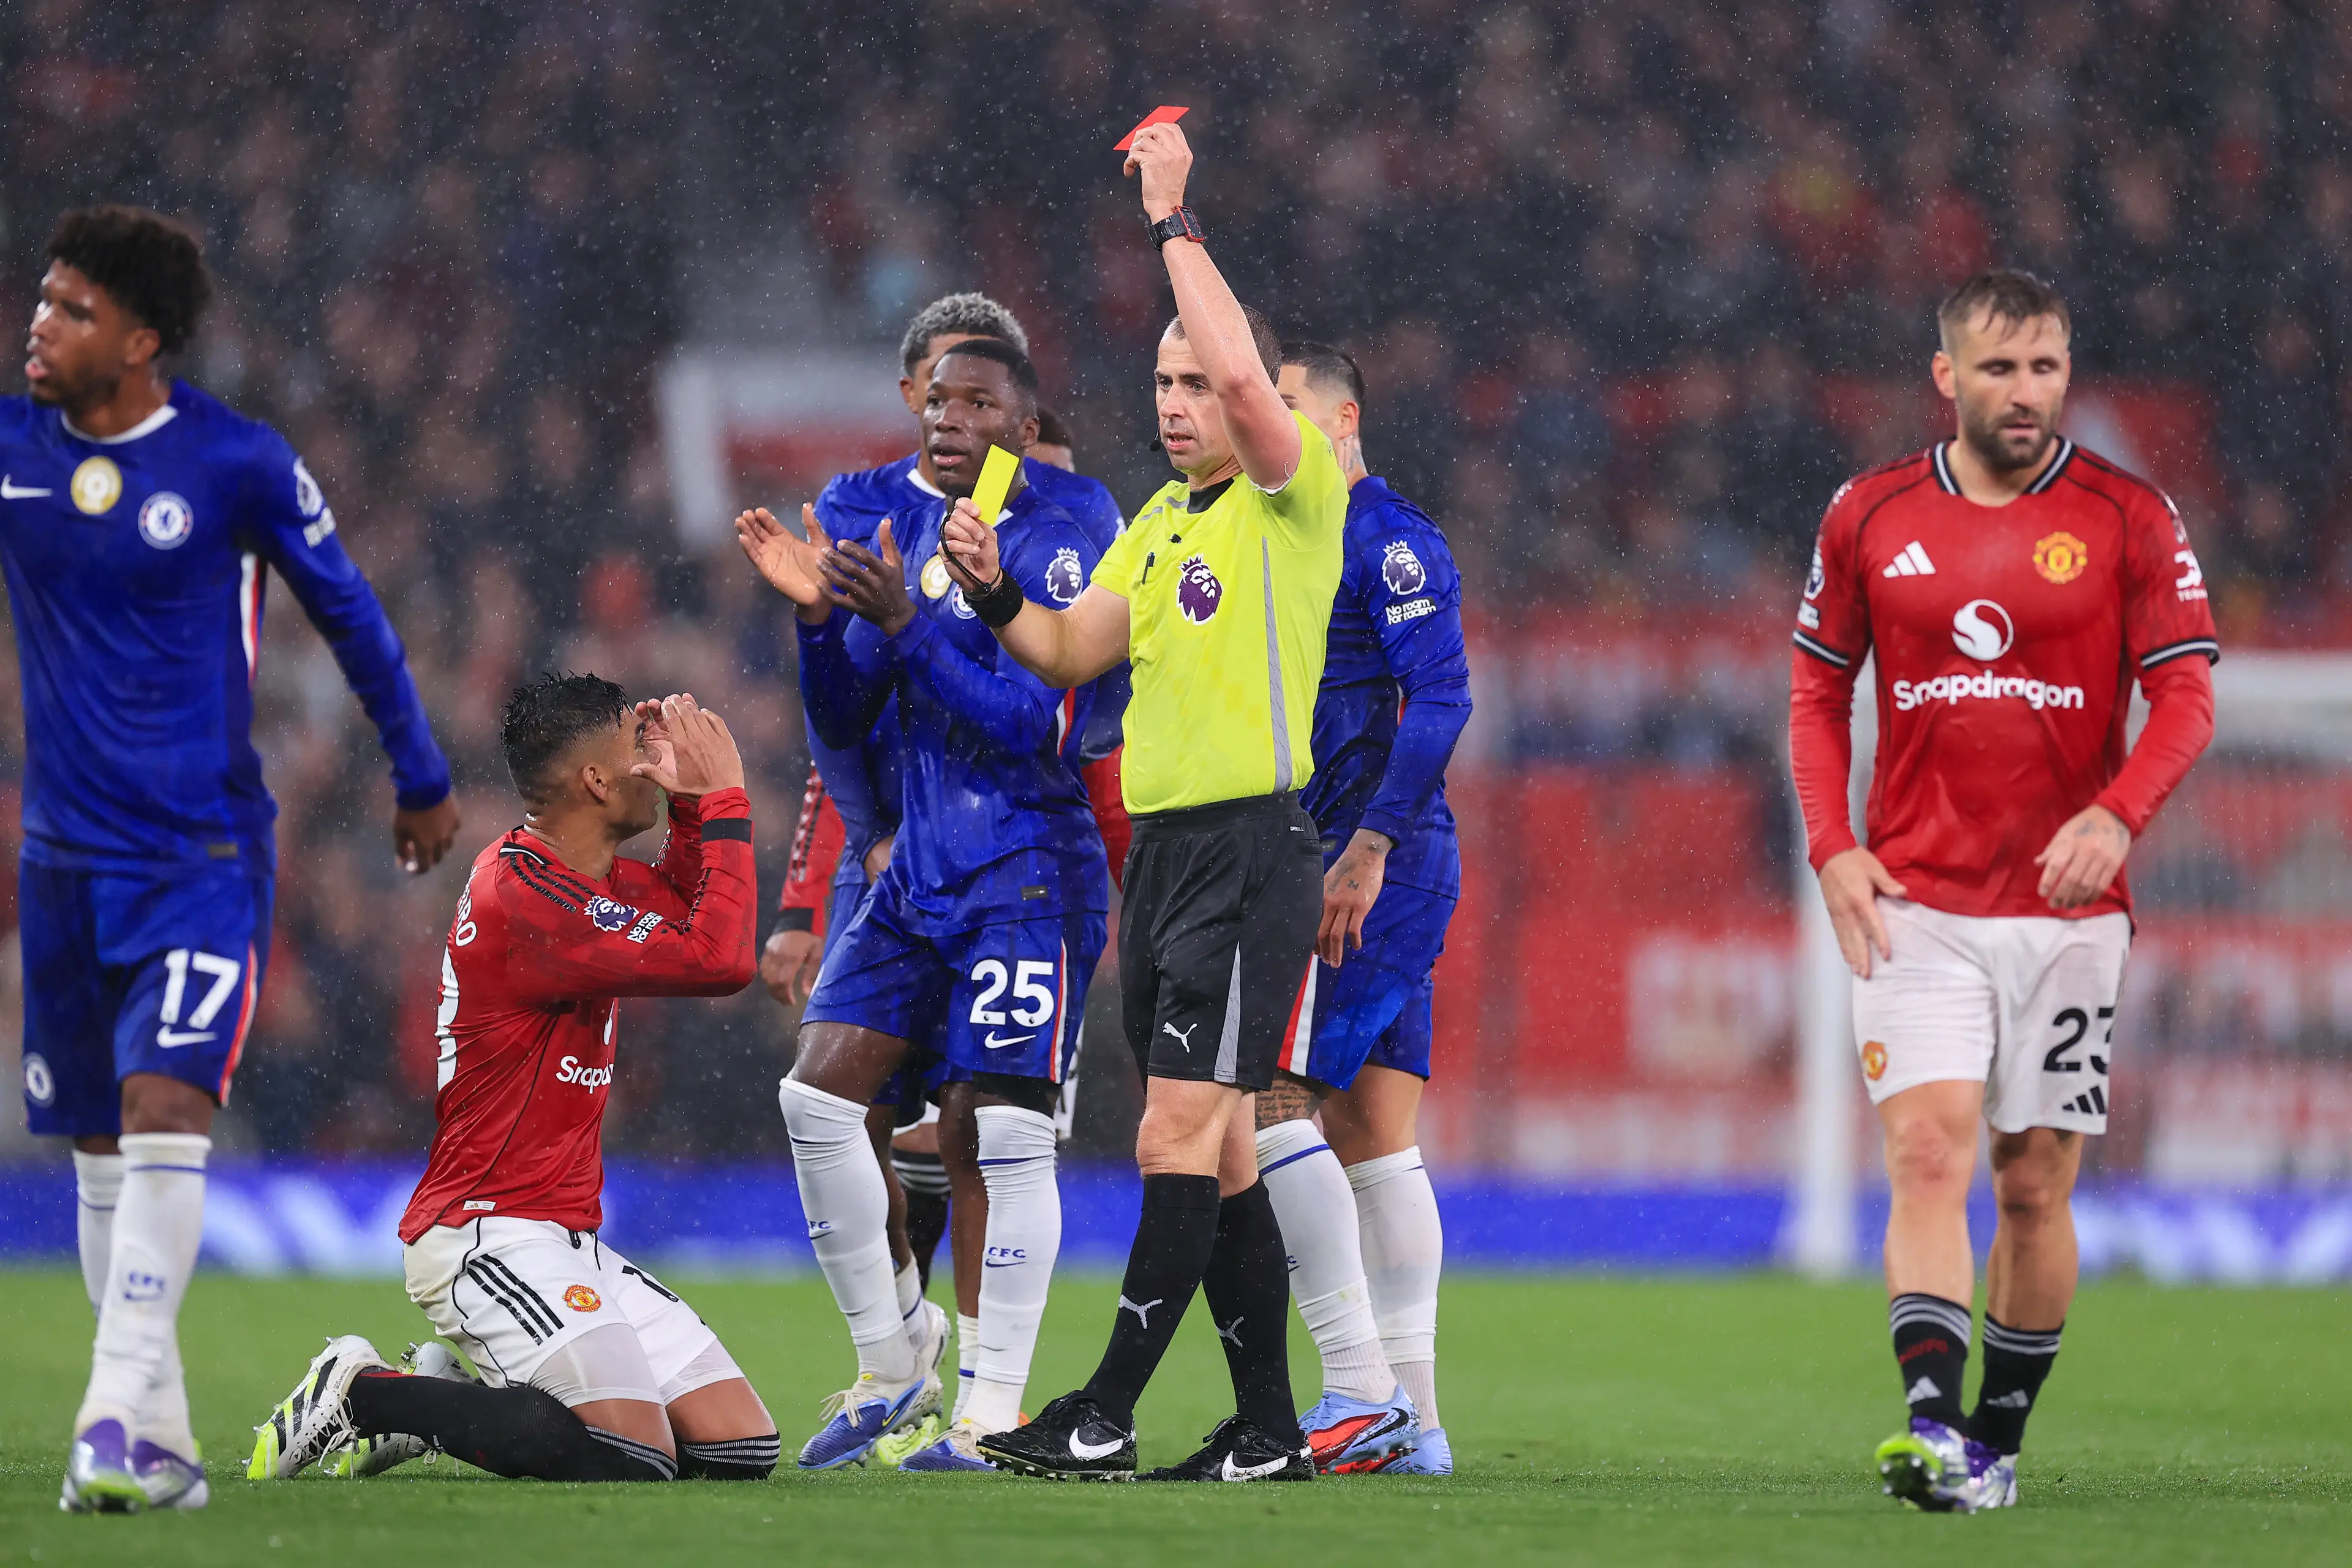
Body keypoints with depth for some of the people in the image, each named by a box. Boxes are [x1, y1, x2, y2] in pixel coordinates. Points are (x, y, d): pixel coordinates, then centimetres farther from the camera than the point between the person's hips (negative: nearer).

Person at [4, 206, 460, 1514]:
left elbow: (349, 612, 5)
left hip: (206, 854, -4)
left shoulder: (237, 463, -8)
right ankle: (161, 1439, 17)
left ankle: (121, 1421, -25)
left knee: (163, 1108, -20)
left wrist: (422, 779, 13)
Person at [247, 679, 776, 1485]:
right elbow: (719, 960, -23)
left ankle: (451, 1405, 13)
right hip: (488, 1234, -10)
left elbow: (689, 904, 31)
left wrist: (688, 799, 13)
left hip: (566, 1238, 10)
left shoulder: (588, 875, 11)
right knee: (635, 1462, -24)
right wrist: (722, 798, -14)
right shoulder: (522, 897, -19)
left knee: (741, 1448, 3)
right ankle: (363, 1393, -7)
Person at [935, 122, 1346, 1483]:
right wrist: (994, 590, -2)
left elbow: (1245, 371, -25)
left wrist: (1177, 219, -16)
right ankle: (1268, 1432, 13)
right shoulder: (1159, 521, 18)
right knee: (1220, 1152, 9)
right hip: (1161, 848, 9)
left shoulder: (1297, 494, -7)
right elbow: (1071, 652, 17)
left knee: (1182, 1137, -12)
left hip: (1253, 848, -9)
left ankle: (1103, 1418, -15)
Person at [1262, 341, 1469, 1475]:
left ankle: (1360, 1391, -15)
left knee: (1274, 1099, -14)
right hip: (1340, 868, 10)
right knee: (1371, 1139, 7)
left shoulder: (1388, 539, -10)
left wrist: (1369, 846, -22)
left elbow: (1440, 698, -18)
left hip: (1379, 868, -10)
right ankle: (1411, 1421, 7)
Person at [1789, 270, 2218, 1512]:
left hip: (2067, 908, 0)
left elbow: (2185, 700, -2)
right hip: (1914, 904, 0)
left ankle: (2000, 1440, 17)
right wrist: (1833, 849, -1)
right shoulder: (1870, 516, 5)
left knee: (2035, 1185, 4)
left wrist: (2116, 815, -21)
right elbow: (1818, 693, 13)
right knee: (1928, 1153, -15)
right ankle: (1932, 1426, -25)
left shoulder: (2132, 520, 0)